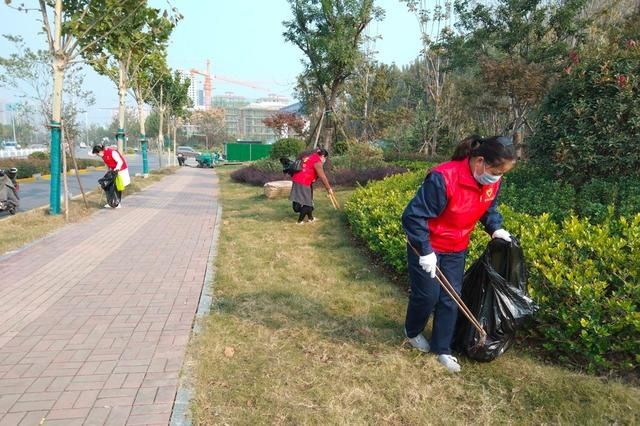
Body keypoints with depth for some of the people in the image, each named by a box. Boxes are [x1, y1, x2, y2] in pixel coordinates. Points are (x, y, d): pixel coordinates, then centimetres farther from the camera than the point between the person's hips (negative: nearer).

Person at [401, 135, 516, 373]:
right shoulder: (444, 178, -32)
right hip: (426, 248, -6)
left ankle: (442, 349, 24)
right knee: (427, 295, 4)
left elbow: (489, 208, 14)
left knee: (451, 299, 8)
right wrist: (425, 252, -27)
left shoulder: (491, 182, -8)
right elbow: (414, 215, -28)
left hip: (456, 250, 6)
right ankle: (413, 332, 35)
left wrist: (495, 228, -4)